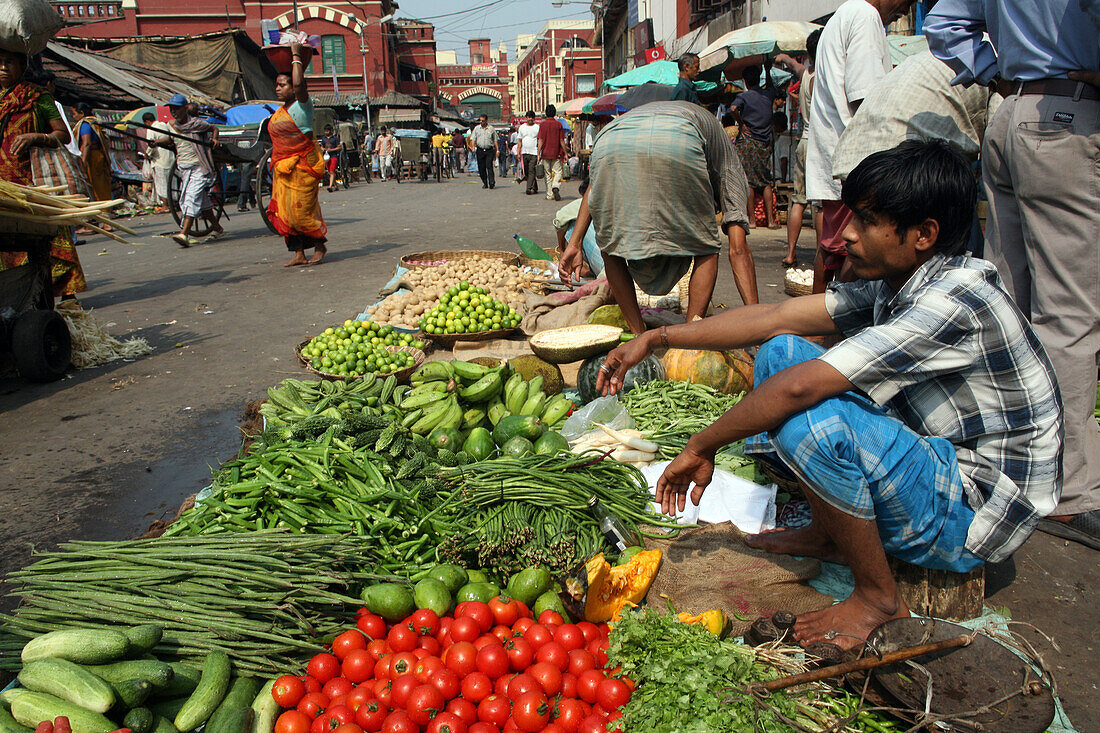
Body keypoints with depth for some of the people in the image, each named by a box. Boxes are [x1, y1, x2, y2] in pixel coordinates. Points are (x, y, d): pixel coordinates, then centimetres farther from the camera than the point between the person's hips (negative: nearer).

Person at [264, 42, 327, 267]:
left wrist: (296, 56, -15)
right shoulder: (281, 110, 14)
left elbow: (299, 84, -25)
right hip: (282, 167, 8)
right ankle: (299, 253, 10)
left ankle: (319, 245, 12)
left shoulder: (302, 104, -9)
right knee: (284, 210, 5)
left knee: (301, 210, -7)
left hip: (302, 166, -8)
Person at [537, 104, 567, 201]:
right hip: (556, 153, -1)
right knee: (557, 172, 5)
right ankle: (556, 187, -22)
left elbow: (540, 140, -5)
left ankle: (549, 195, 10)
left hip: (545, 153, 1)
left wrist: (538, 154, -2)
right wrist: (565, 153, 5)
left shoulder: (542, 124, -2)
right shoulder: (558, 124, -3)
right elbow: (561, 140, -2)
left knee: (547, 174, 9)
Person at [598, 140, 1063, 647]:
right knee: (780, 349, 1)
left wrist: (701, 447, -21)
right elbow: (773, 318, 1)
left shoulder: (956, 302, -28)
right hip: (936, 460, 9)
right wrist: (655, 339, -2)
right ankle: (828, 534, 10)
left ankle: (878, 597, -9)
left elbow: (799, 388, -32)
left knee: (807, 418, -33)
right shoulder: (894, 284, -1)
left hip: (975, 515, -8)